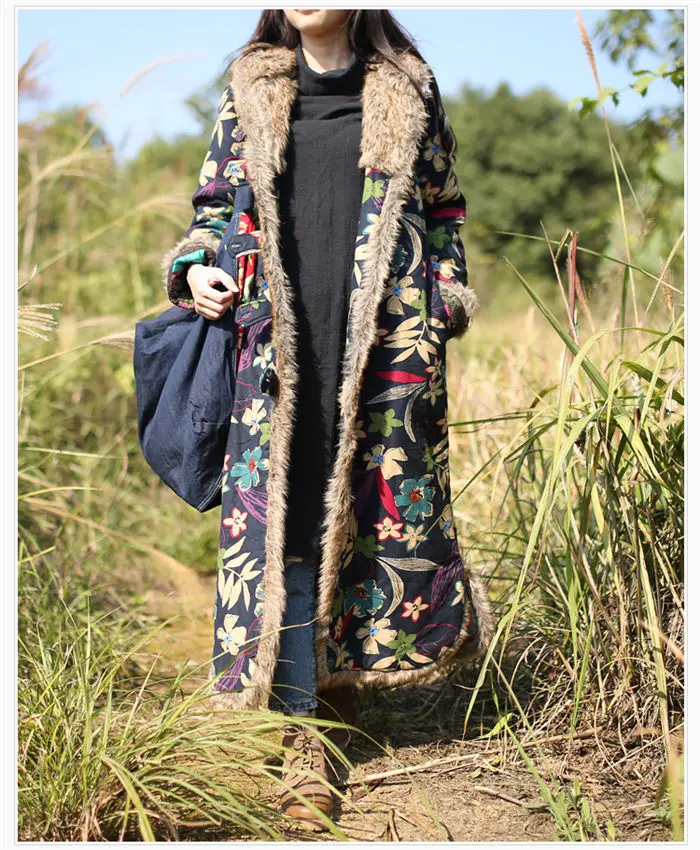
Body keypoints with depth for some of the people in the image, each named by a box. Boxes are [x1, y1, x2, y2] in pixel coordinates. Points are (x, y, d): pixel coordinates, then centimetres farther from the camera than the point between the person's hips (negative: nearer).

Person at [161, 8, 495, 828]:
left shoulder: (408, 90, 12)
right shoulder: (247, 91, 14)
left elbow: (442, 208, 16)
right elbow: (215, 200, 18)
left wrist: (446, 300, 6)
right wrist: (196, 266, 0)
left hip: (389, 341, 0)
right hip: (279, 341, 0)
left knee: (387, 507, 2)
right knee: (279, 513, -5)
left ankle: (347, 669, 28)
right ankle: (300, 728, 3)